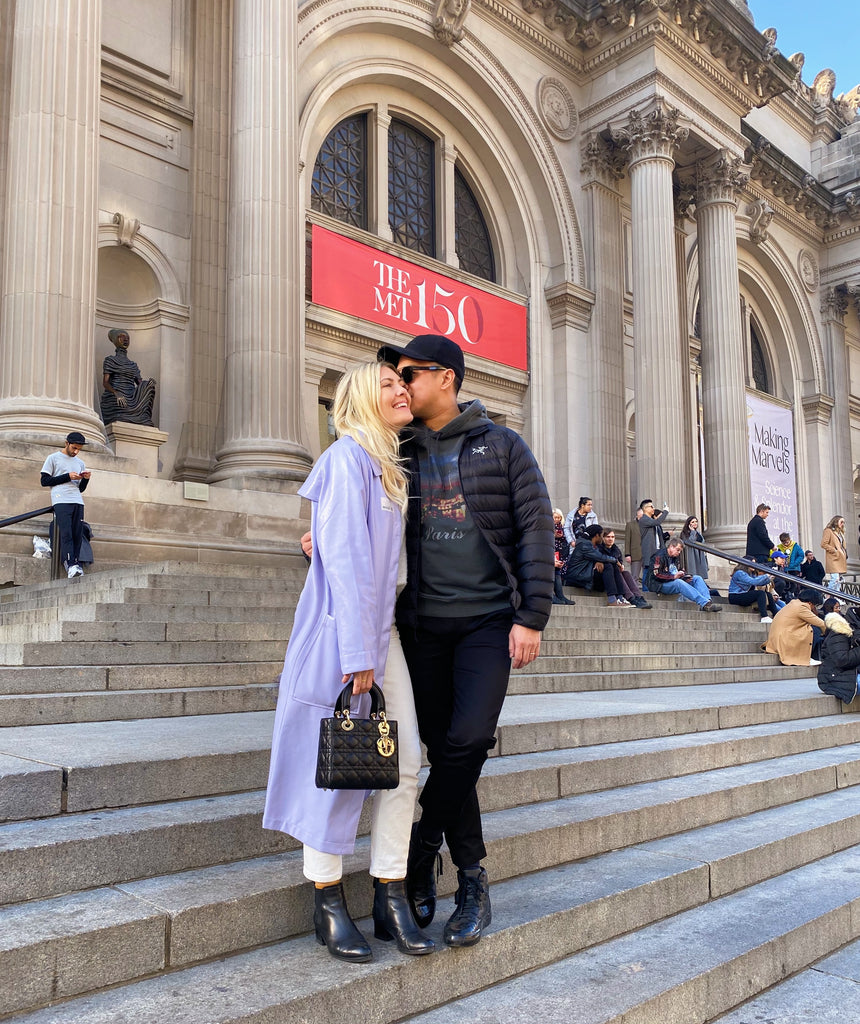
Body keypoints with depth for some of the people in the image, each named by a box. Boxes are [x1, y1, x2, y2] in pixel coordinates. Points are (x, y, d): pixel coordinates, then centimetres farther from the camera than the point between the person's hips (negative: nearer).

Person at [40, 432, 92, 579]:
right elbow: (44, 481, 2)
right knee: (66, 533, -18)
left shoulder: (80, 463, 24)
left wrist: (86, 479, 4)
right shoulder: (53, 458, 11)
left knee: (77, 534, -6)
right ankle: (70, 565, -27)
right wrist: (68, 476, -4)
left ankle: (75, 565, -6)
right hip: (61, 500, -5)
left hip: (77, 501, 5)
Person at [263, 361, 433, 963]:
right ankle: (329, 904, 18)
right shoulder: (348, 457, -11)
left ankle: (391, 899, 19)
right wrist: (356, 653, -20)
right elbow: (345, 559, -18)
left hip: (382, 632, 9)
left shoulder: (389, 467, 16)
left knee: (404, 766, 7)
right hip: (341, 634, -8)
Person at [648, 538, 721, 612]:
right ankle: (704, 603, -48)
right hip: (661, 585, -8)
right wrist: (674, 577, -26)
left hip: (676, 582, 8)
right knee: (678, 582, -37)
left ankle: (708, 601, -30)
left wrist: (685, 577, -2)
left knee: (697, 578, -7)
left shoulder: (676, 557, 17)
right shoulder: (660, 556, -9)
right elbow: (656, 574, -18)